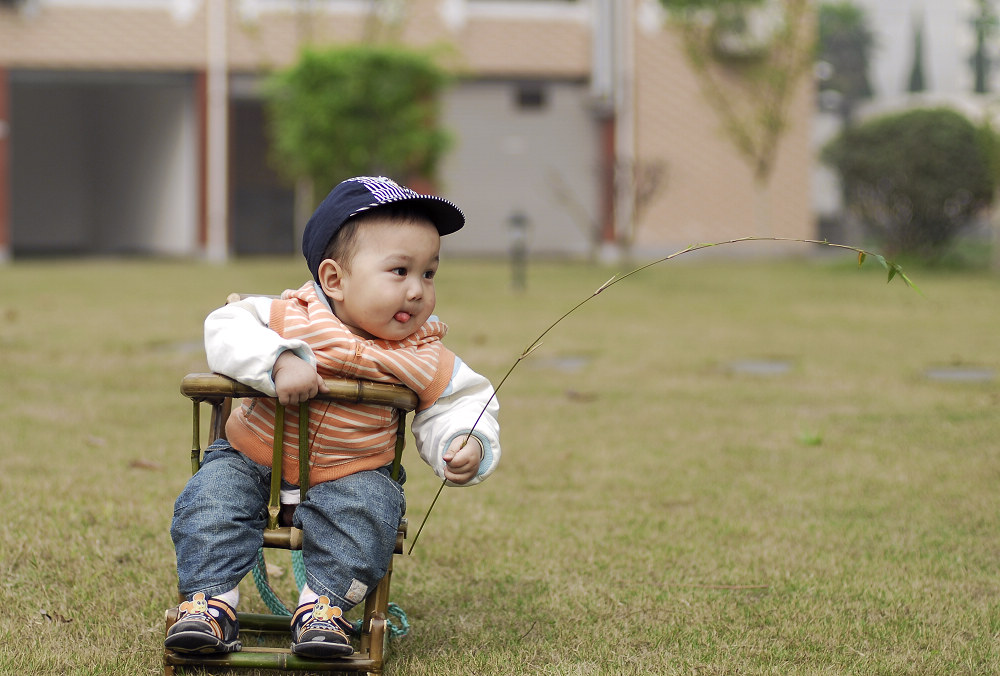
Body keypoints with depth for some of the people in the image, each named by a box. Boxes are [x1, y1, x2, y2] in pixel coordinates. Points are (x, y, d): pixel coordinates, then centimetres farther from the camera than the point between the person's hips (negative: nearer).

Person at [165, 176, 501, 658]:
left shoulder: (425, 361, -6)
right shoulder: (291, 319, -14)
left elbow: (460, 403, 2)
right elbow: (226, 331, -22)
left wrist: (466, 447, -20)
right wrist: (279, 360, -38)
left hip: (350, 475, 0)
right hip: (254, 460, 0)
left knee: (371, 507, -29)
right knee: (212, 497, -22)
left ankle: (323, 605, -20)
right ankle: (209, 601, -15)